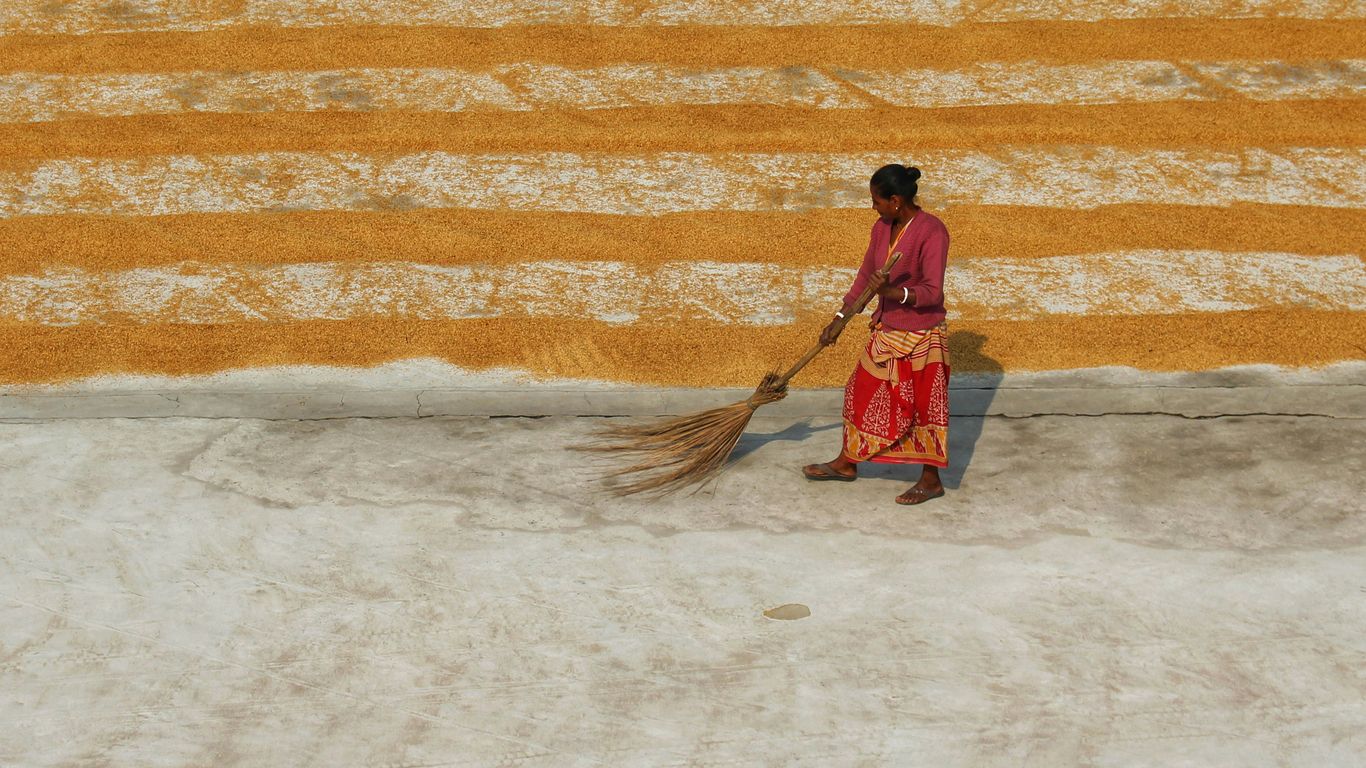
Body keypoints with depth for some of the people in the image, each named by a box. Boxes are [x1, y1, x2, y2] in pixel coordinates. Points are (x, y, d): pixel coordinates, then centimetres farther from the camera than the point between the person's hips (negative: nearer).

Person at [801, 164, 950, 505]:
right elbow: (865, 276, 13)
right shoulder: (882, 228, 2)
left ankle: (931, 480, 18)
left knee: (924, 406, 3)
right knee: (862, 393, 17)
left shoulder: (932, 231, -22)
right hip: (886, 332, 8)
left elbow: (932, 292, -25)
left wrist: (892, 292, -39)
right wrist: (840, 319, 13)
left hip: (920, 336, -8)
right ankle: (847, 463, 33)